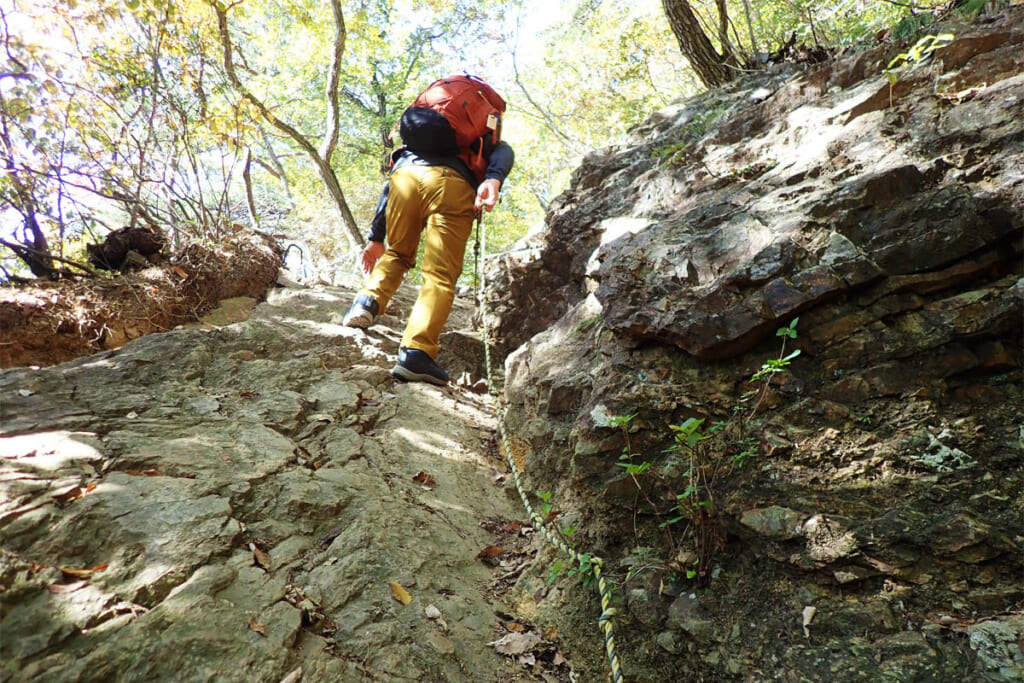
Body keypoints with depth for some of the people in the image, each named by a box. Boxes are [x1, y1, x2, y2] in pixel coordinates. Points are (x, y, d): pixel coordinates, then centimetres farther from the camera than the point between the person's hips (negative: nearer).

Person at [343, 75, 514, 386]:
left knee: (397, 254, 25)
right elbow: (503, 152, 9)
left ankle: (369, 301, 2)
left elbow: (391, 186, 32)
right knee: (440, 276, -4)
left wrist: (375, 238, 31)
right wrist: (494, 178, -12)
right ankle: (416, 352, -19)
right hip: (453, 182, -3)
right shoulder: (480, 139, 36)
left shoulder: (410, 146, 44)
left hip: (406, 172, 3)